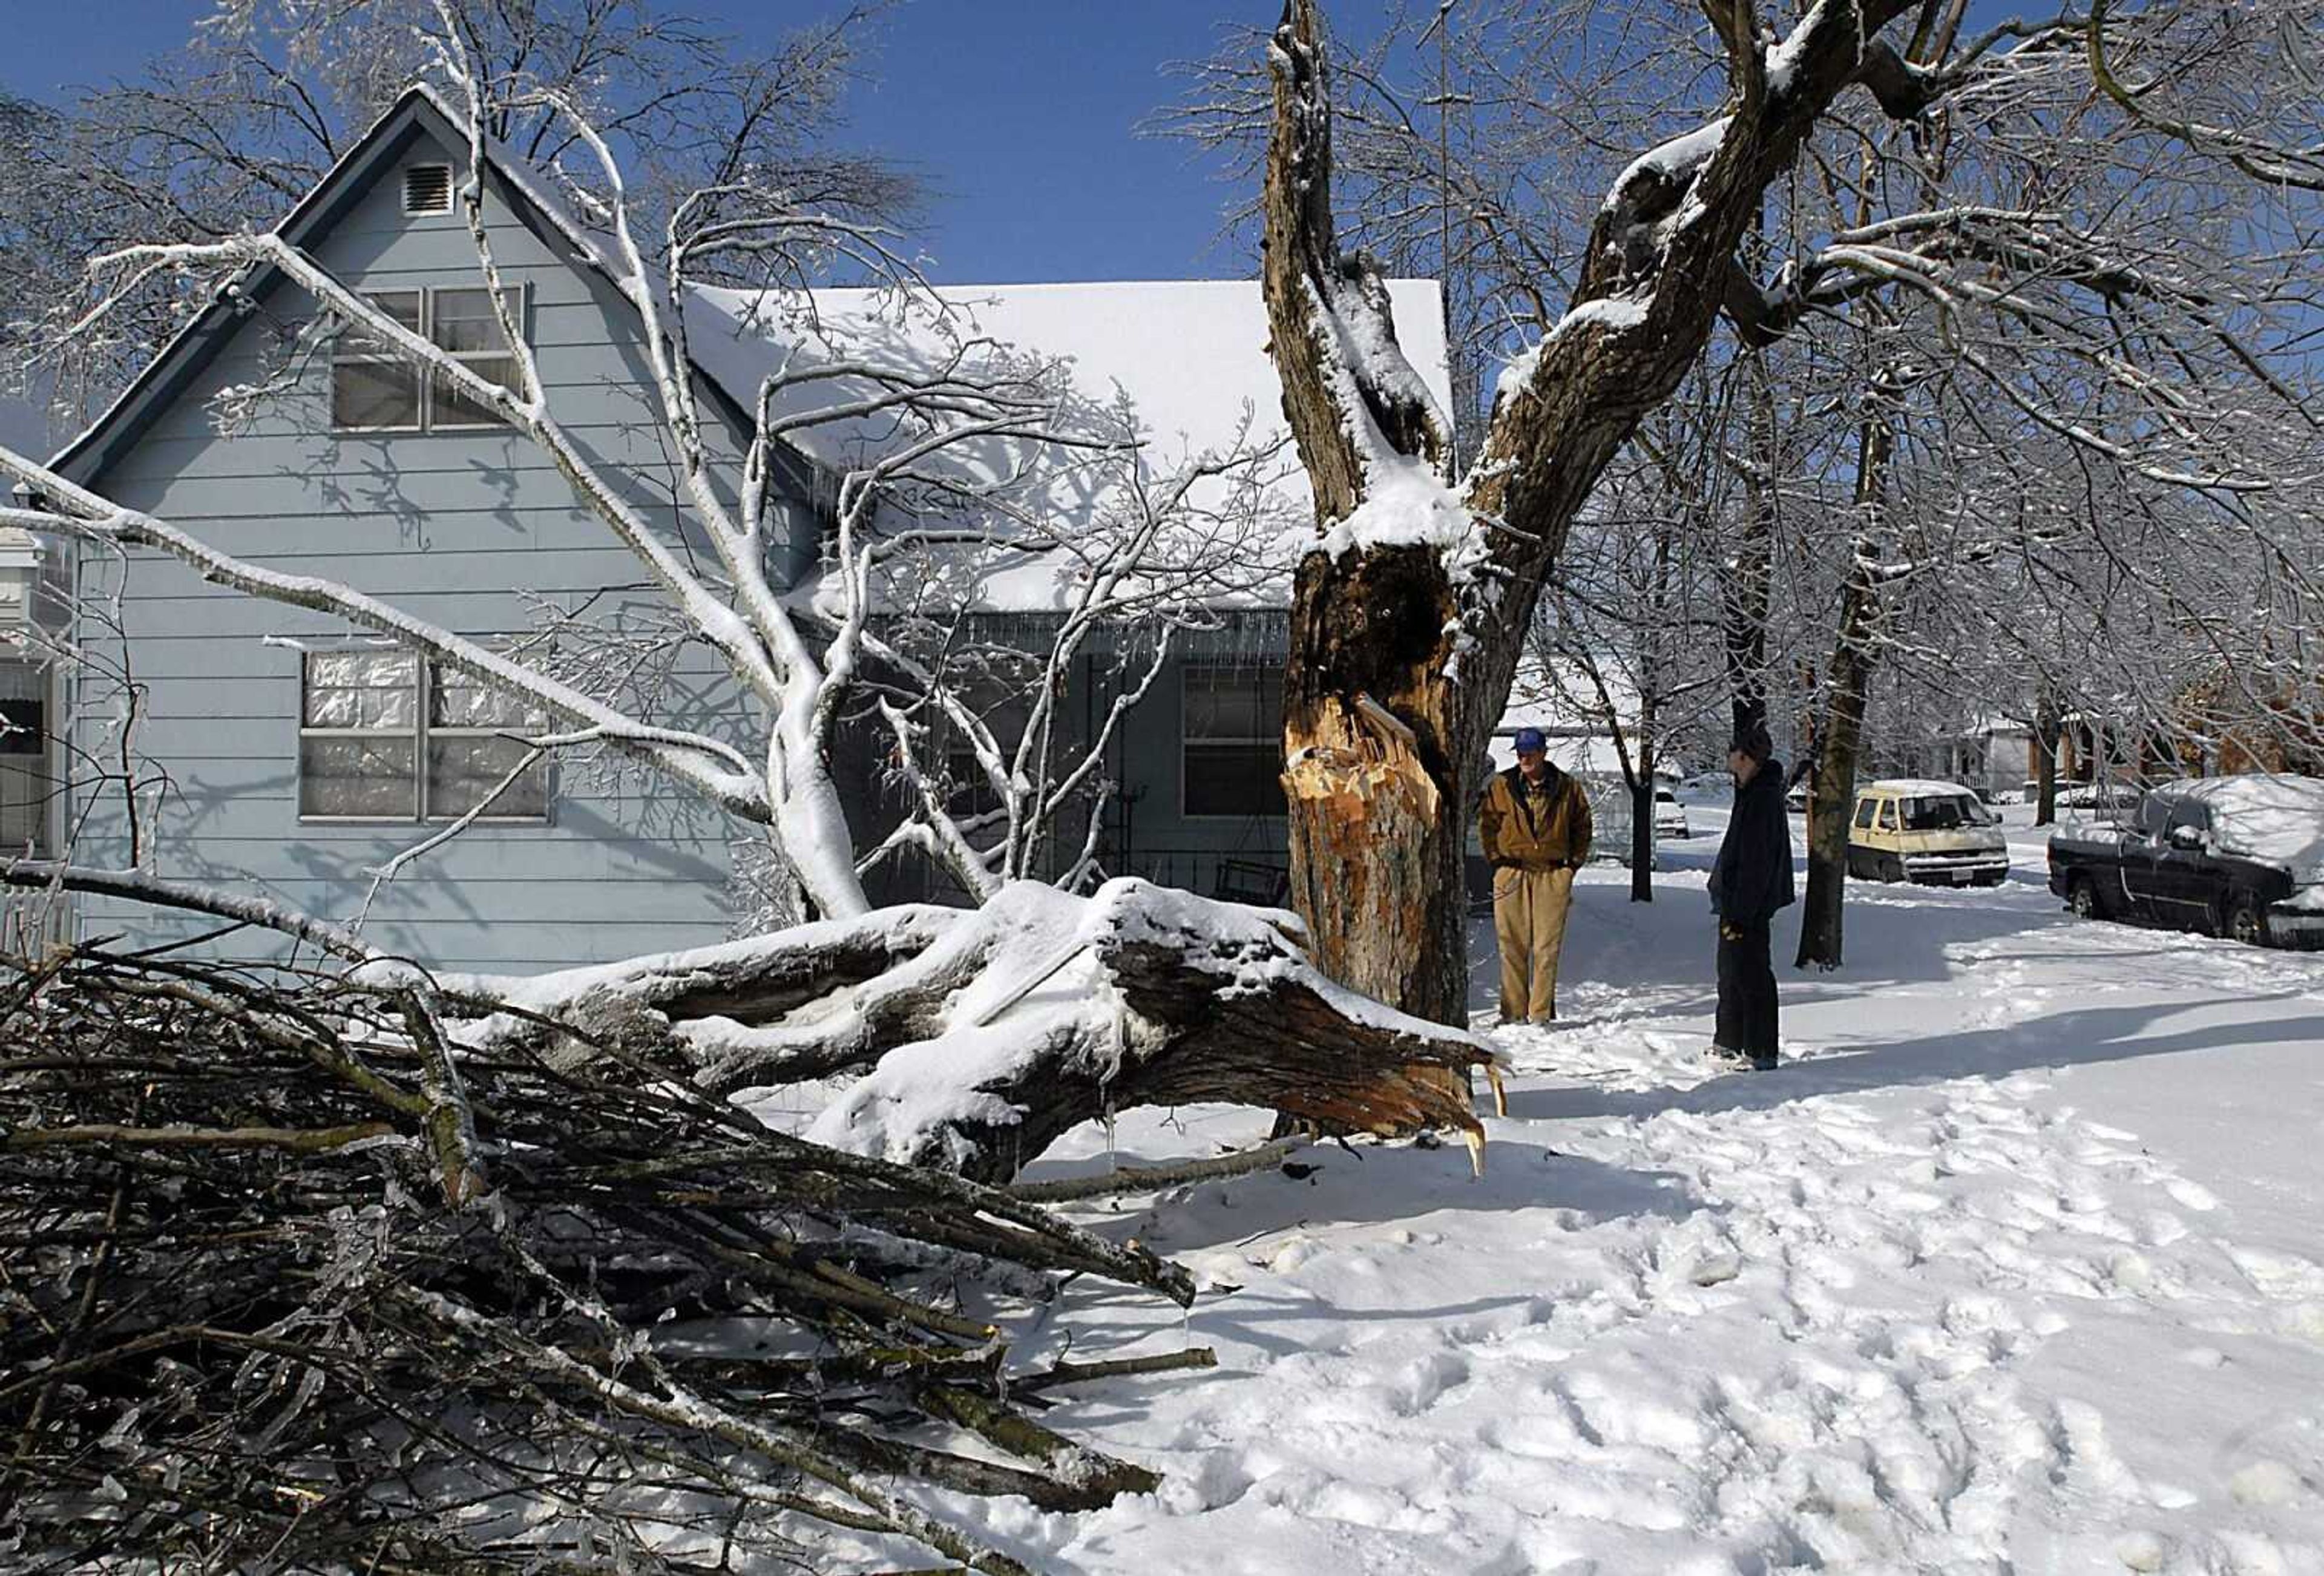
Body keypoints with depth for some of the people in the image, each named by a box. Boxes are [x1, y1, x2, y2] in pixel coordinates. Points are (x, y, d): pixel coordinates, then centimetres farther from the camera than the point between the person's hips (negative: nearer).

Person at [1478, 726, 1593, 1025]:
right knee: (1513, 946, 0)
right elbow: (1486, 824, 12)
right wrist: (1496, 860, 3)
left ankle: (1541, 1014, 5)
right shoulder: (1500, 786, 4)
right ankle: (1514, 1012, 5)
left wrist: (1574, 863, 8)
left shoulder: (1567, 788, 4)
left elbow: (1582, 826, 15)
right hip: (1512, 874, 0)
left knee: (1547, 947, 0)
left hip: (1553, 874, 0)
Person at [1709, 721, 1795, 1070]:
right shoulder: (1753, 792, 13)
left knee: (1751, 977, -5)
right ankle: (1729, 1042, 29)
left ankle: (1760, 1053, 2)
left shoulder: (1762, 799, -19)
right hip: (1738, 904, 11)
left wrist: (1739, 913, -22)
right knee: (1731, 974, 18)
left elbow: (1756, 864, -22)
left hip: (1748, 909, -11)